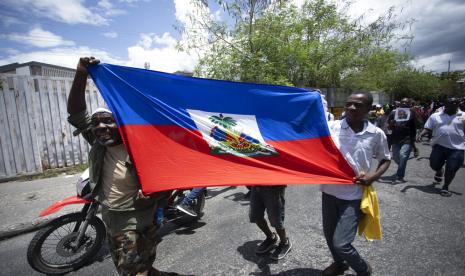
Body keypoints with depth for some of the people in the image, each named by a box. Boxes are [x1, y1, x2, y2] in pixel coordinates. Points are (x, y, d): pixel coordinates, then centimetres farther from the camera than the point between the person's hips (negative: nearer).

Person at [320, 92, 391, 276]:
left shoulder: (376, 134, -5)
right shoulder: (331, 127, -8)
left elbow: (386, 159, 8)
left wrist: (373, 176, -8)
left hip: (354, 195, -2)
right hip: (329, 191, 2)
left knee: (341, 243, -3)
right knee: (329, 235, 18)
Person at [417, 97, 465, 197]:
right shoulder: (435, 116, 7)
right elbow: (428, 128, 5)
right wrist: (421, 135, -13)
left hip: (457, 148, 0)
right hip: (439, 146, 1)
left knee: (451, 169, 3)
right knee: (434, 165, 5)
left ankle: (445, 187, 22)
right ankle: (439, 172, 43)